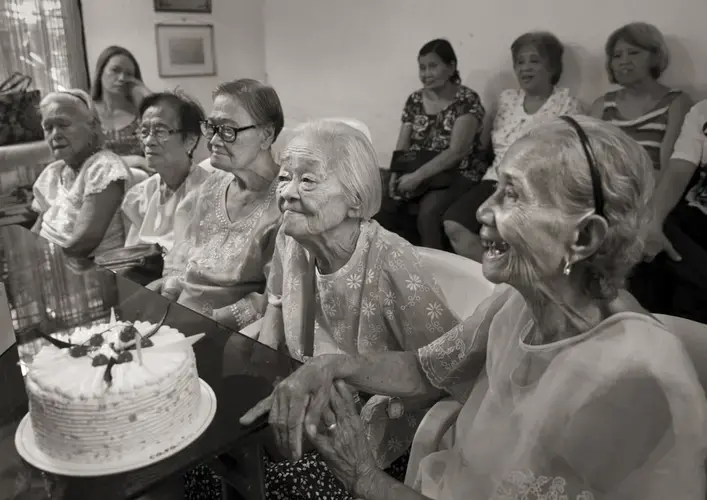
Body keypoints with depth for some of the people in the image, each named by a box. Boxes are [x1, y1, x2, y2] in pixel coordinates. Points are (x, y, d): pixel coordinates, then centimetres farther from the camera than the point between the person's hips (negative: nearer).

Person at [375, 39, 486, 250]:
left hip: (456, 176, -5)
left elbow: (457, 151, -17)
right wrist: (396, 174, -12)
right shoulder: (414, 100, 10)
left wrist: (418, 176, -24)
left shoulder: (467, 101, -6)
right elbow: (401, 147, 8)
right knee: (380, 207, -21)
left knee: (428, 212, -34)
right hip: (414, 175, 5)